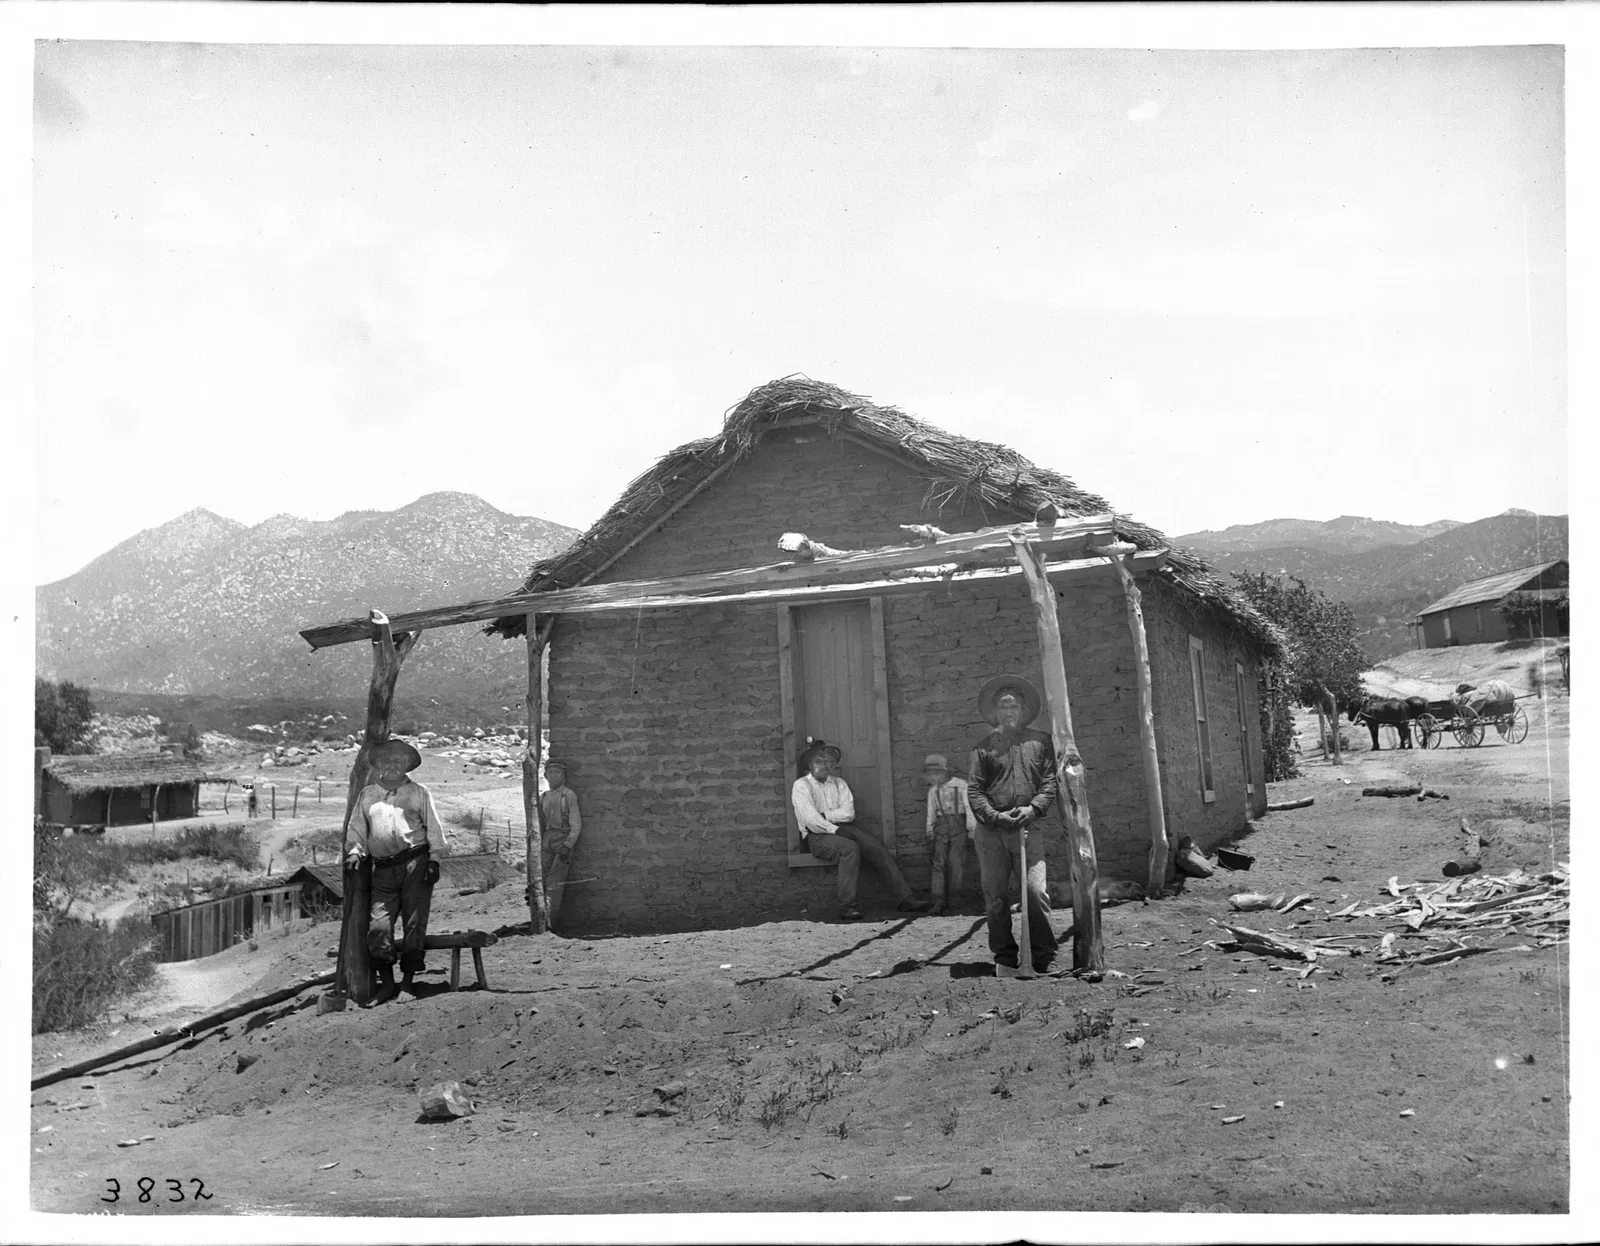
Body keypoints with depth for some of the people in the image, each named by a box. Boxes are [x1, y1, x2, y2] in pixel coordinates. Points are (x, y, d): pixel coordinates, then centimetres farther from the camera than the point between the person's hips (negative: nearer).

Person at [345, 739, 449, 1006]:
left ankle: (408, 983, 2)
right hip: (383, 869, 2)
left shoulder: (419, 793, 11)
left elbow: (433, 828, 7)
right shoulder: (367, 795, 16)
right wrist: (354, 852, 0)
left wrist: (434, 859, -2)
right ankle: (387, 984, 1)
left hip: (416, 863, -2)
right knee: (378, 924, -8)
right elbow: (357, 828, 18)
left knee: (414, 923, -5)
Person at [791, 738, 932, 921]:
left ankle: (905, 899, -22)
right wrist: (835, 829, -21)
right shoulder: (801, 786, 2)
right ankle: (846, 907, -35)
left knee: (877, 847, -18)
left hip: (844, 830, 5)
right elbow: (810, 819, -13)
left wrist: (823, 816, -9)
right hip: (817, 836, -5)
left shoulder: (839, 783, 18)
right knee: (850, 848, -34)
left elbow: (848, 813, 2)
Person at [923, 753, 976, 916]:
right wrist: (930, 832, 15)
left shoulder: (961, 785, -1)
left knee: (956, 863, -3)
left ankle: (954, 900, 9)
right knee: (938, 863, -7)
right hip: (941, 827, 3)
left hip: (958, 825, -3)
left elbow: (969, 807, -1)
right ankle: (938, 901, -11)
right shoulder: (933, 790, 13)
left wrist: (972, 829, -3)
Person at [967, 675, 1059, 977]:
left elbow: (1050, 782, 5)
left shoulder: (1040, 742, 11)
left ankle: (1043, 959, 2)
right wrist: (995, 816, -11)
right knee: (995, 897, 3)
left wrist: (1033, 808, -11)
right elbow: (974, 790, 4)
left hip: (1027, 828, -1)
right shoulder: (984, 747, 10)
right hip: (991, 831, 1)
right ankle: (1004, 959, 14)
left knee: (1036, 892, -9)